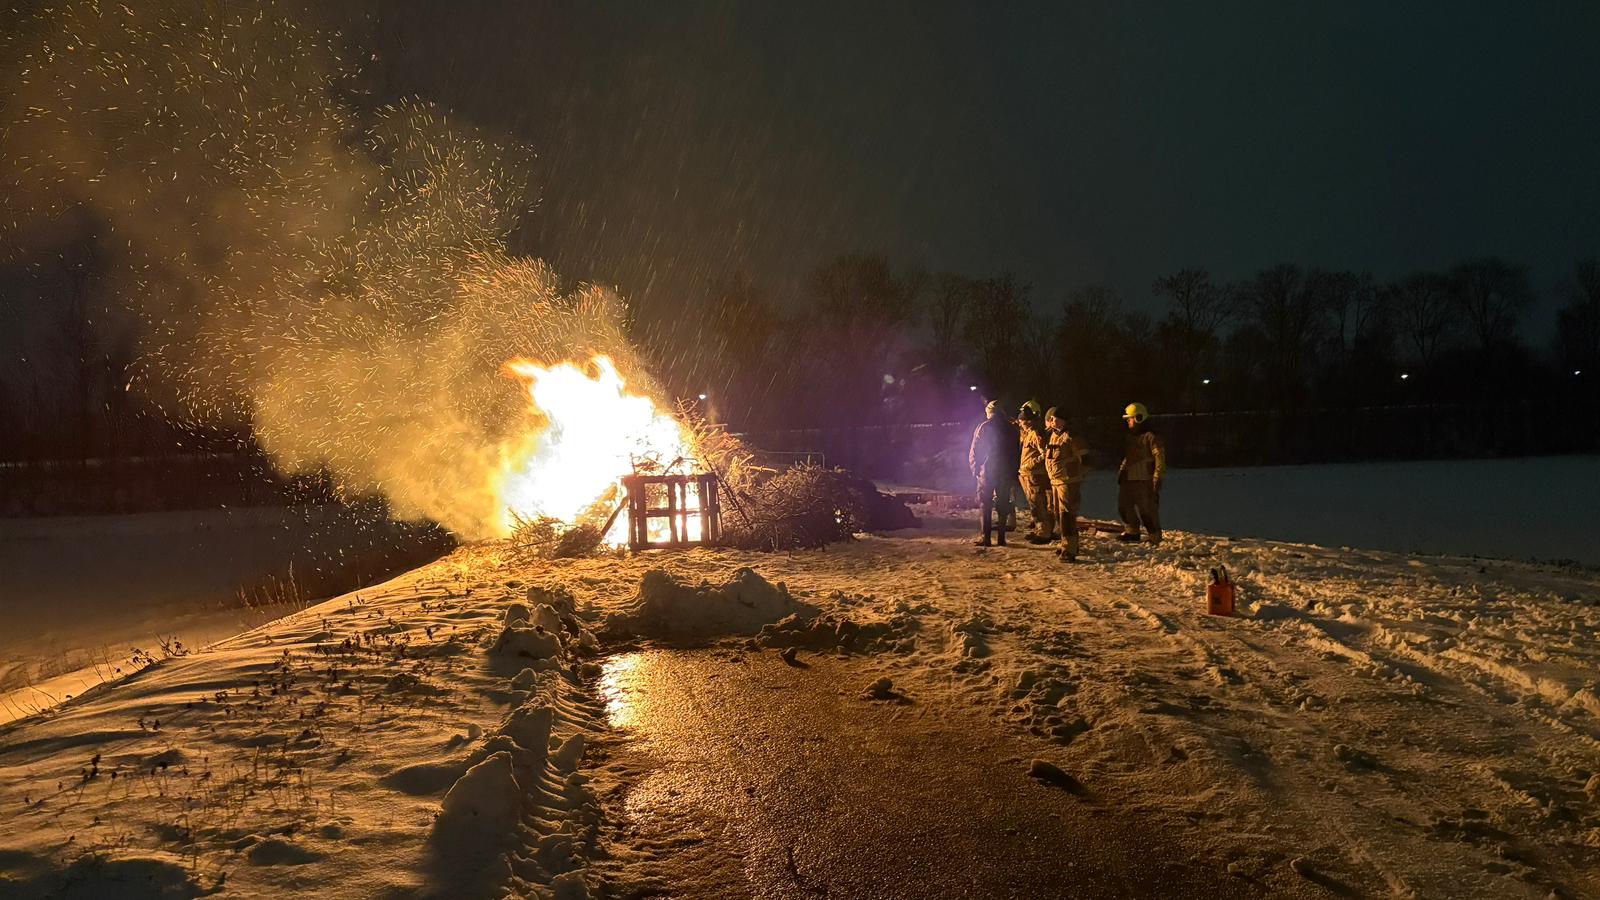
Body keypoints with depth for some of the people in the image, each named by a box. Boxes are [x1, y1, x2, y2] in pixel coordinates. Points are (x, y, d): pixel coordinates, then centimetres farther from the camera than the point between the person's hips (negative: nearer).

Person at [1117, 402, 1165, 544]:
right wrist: (1120, 471, 20)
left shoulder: (1151, 437, -12)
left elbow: (1160, 458, -15)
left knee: (1147, 510, -4)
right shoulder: (1130, 437, 16)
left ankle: (1155, 537, 7)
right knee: (1124, 506, 13)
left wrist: (1158, 478, -18)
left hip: (1144, 481, -9)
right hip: (1128, 479, 9)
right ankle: (1131, 532, 27)